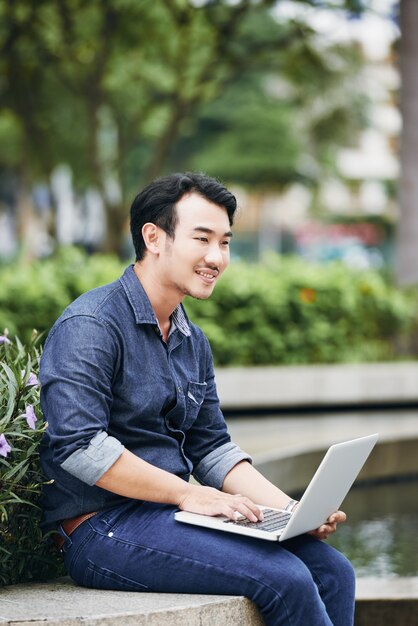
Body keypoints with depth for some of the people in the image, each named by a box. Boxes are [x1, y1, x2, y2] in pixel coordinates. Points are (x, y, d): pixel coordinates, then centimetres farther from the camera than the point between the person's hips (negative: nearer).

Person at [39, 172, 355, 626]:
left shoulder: (192, 342, 17)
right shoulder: (90, 326, -11)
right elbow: (78, 444, -22)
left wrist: (291, 510, 3)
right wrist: (188, 495, -19)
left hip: (168, 514, 9)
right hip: (102, 530, -9)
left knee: (331, 570, -7)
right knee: (285, 580, -23)